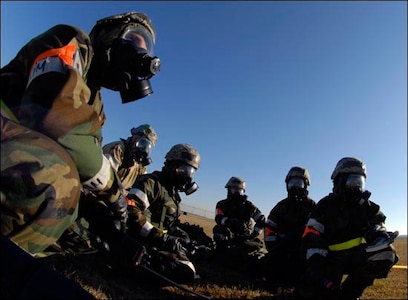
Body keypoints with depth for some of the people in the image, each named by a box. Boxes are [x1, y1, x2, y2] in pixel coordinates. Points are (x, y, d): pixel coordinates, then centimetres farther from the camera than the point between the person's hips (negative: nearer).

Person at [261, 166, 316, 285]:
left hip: (303, 245, -2)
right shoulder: (282, 205, 14)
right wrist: (271, 244, -1)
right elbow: (270, 226, 10)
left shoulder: (311, 205, 9)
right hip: (283, 245, 2)